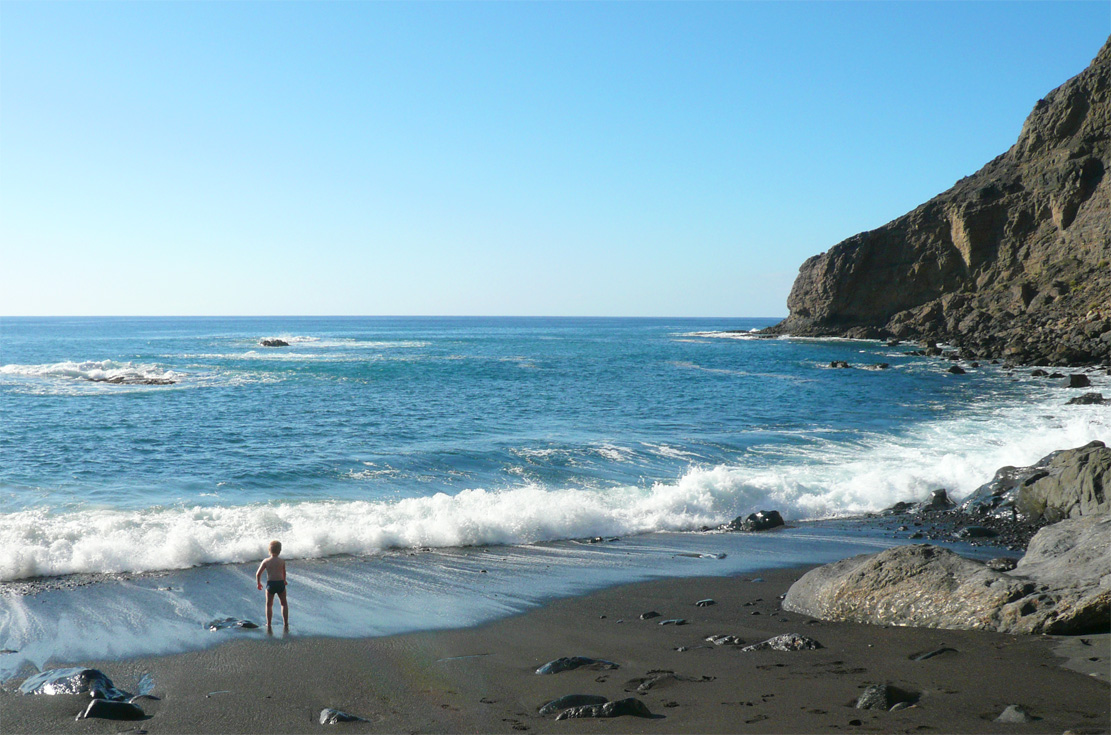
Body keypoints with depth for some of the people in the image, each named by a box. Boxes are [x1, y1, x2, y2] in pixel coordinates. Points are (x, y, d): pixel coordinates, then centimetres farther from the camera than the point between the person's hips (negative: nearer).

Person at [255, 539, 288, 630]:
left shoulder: (266, 561, -3)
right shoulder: (282, 561, -1)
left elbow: (258, 574, -2)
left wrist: (258, 583, 17)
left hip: (270, 584, 0)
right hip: (280, 583, 0)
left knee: (269, 605, 16)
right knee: (284, 604, 18)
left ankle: (268, 625, 14)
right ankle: (286, 624, 15)